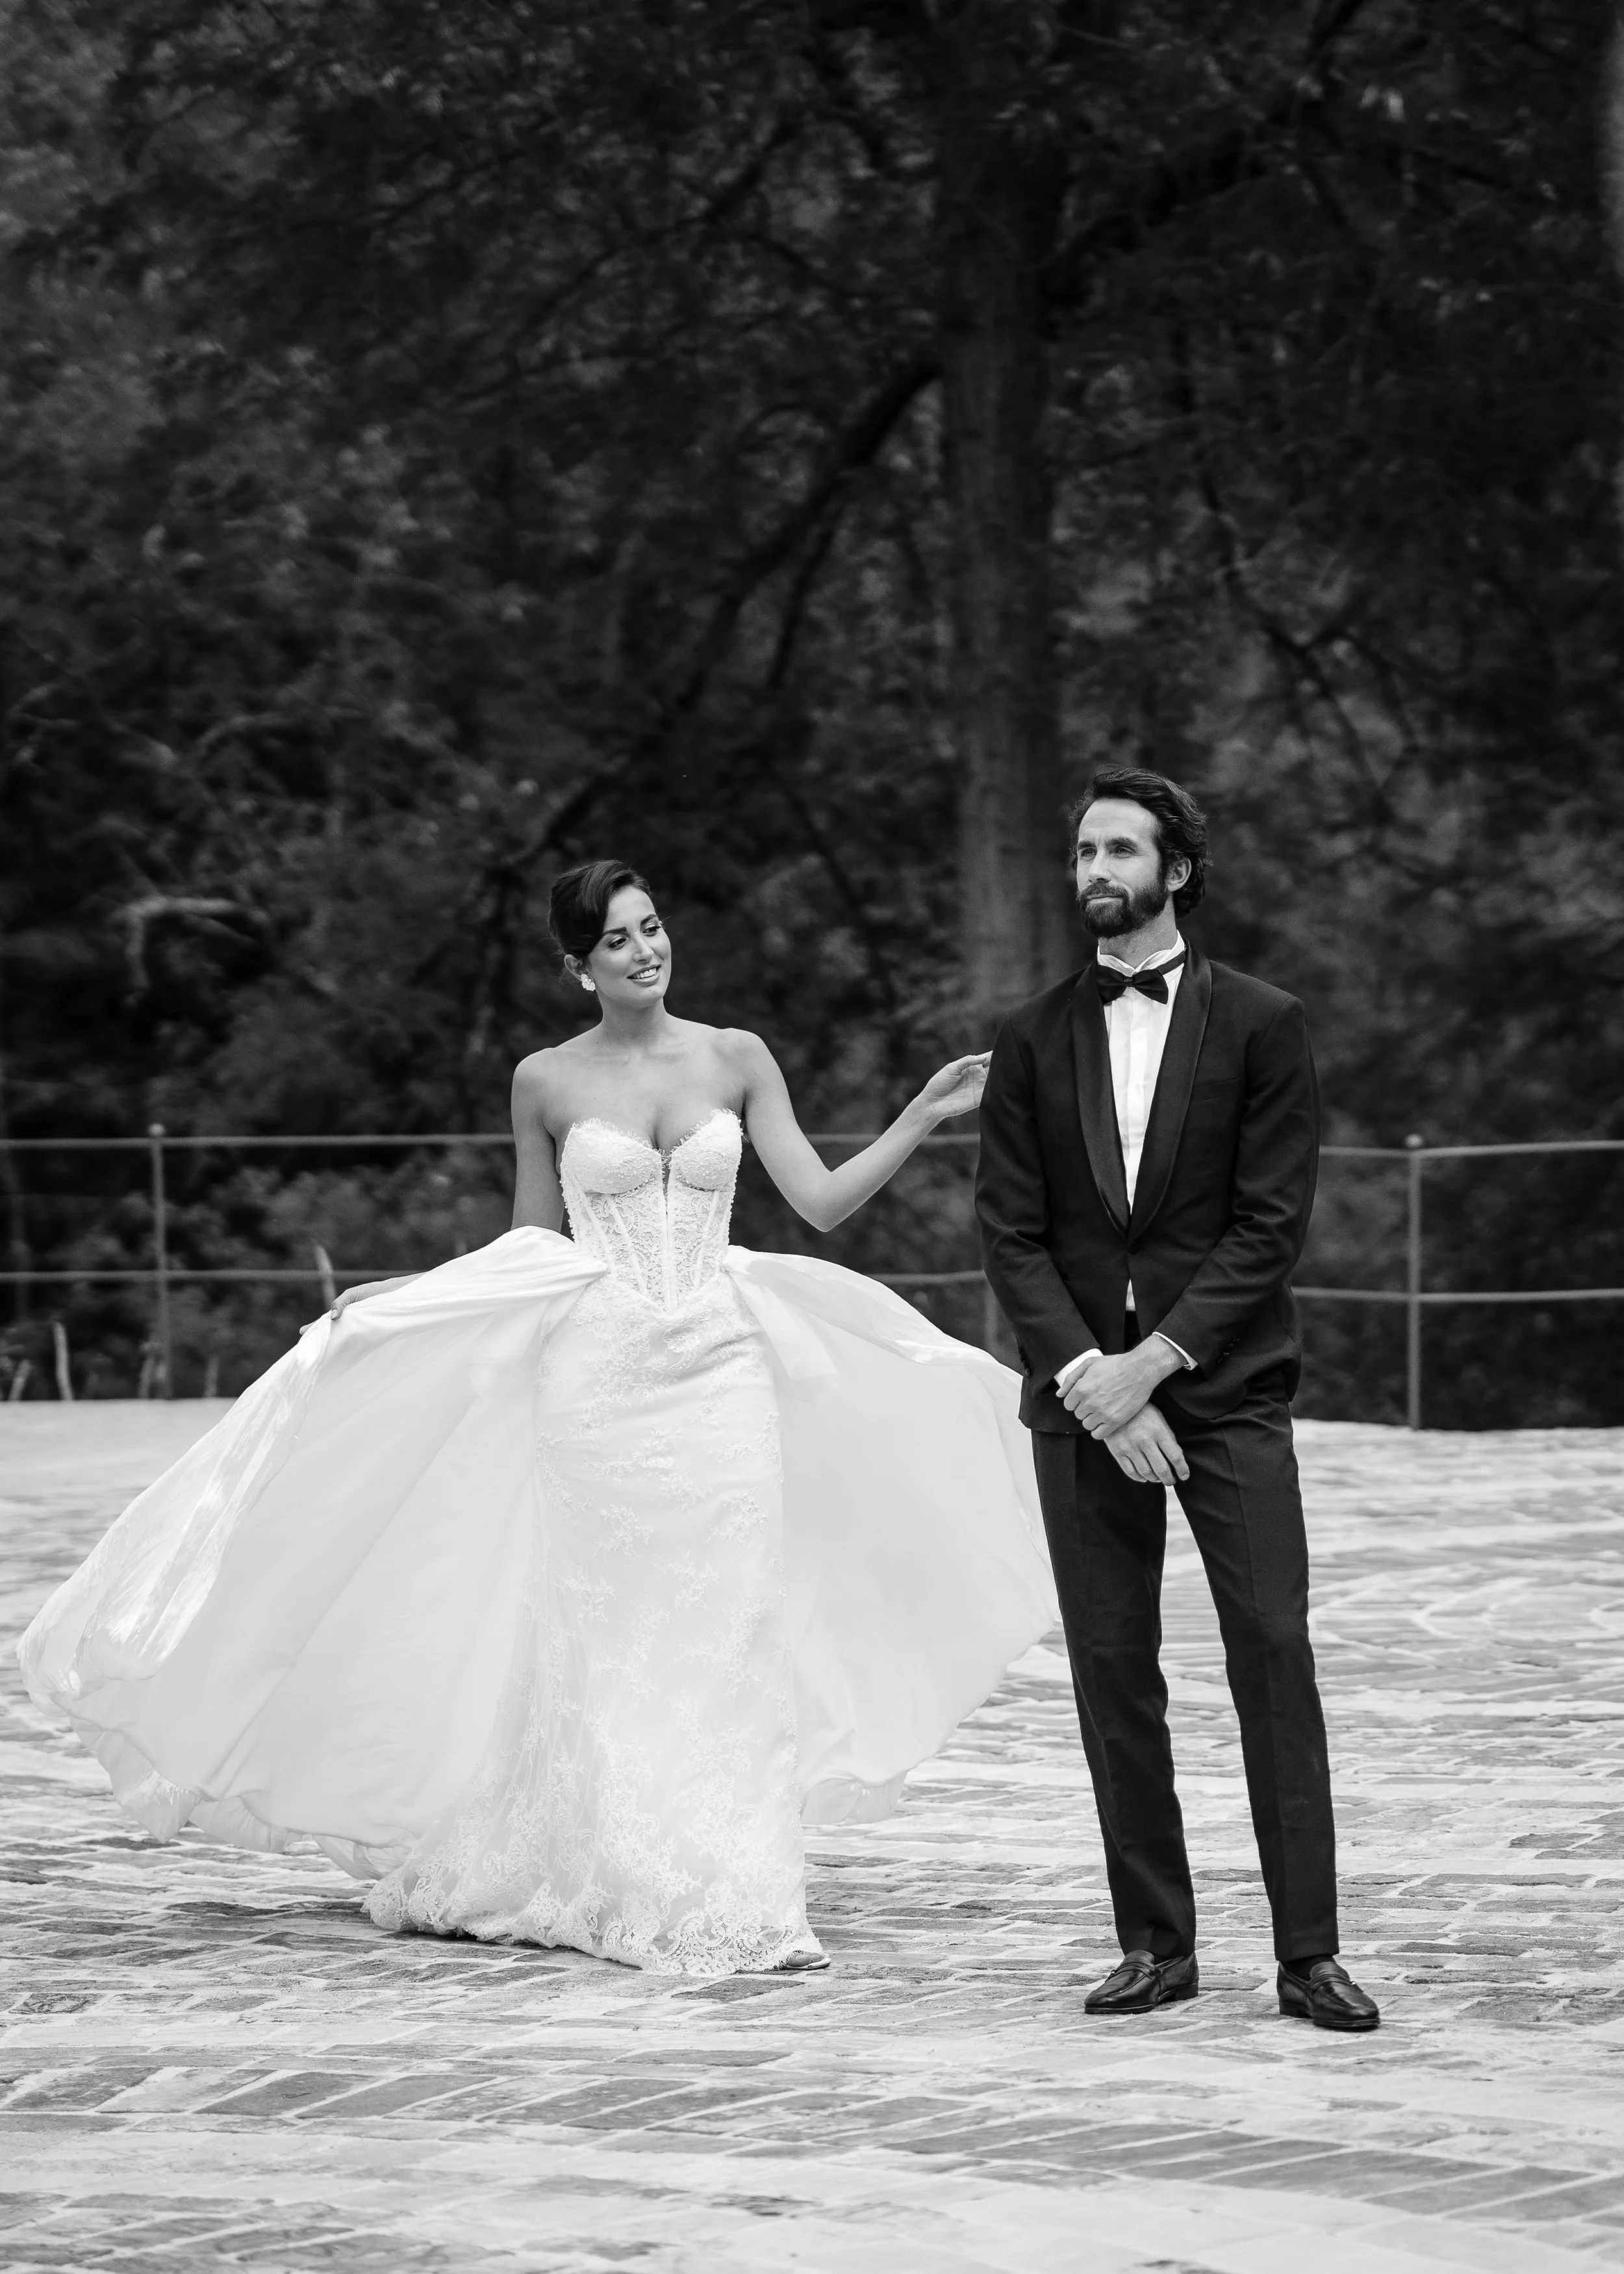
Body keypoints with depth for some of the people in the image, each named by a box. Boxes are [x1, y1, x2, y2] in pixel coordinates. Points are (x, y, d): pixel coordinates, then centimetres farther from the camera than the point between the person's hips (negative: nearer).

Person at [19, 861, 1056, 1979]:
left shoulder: (736, 1059, 5)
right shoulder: (547, 1083, 3)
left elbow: (821, 1200, 4)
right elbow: (532, 1247, 12)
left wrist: (922, 1120, -6)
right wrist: (397, 1296, 6)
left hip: (720, 1371, 1)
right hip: (596, 1373, -1)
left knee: (727, 1634, -2)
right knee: (608, 1633, 0)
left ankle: (737, 1894, 3)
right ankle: (631, 1892, 7)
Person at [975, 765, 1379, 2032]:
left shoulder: (1262, 1026, 1)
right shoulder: (1035, 1041, 10)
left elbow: (1271, 1225, -4)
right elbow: (1012, 1234, 4)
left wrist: (1155, 1361, -12)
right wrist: (1089, 1380, -9)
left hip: (1226, 1391, -3)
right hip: (1082, 1395, 3)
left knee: (1275, 1658, -7)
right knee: (1113, 1673, 3)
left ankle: (1309, 1952, -5)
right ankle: (1156, 1946, 10)